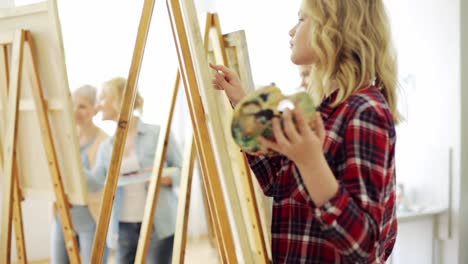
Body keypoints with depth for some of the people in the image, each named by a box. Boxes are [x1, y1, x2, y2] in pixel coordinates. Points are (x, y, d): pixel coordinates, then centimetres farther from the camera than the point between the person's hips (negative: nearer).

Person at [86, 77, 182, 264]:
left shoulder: (158, 134, -3)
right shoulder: (107, 146, 11)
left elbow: (182, 170, -2)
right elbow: (95, 183, 0)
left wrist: (164, 178, -20)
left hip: (158, 224, -5)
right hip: (125, 227, 5)